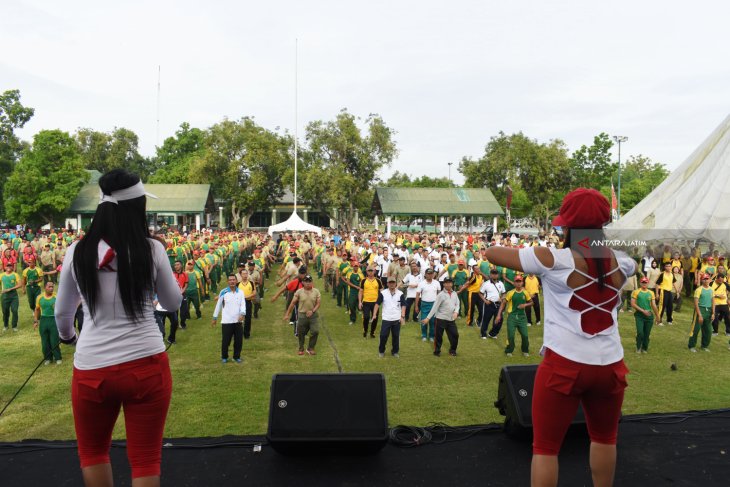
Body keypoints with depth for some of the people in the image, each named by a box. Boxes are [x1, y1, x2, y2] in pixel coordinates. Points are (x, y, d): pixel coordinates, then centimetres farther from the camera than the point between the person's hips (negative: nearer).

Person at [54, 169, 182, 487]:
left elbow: (62, 311, 13)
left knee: (93, 452, 26)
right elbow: (173, 303, 7)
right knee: (146, 460, 13)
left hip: (92, 368, 2)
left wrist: (67, 336, 34)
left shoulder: (78, 252, -2)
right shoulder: (152, 250, -7)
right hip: (146, 365, -1)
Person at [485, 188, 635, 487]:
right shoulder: (620, 262, 1)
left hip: (564, 364, -4)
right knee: (604, 438, 26)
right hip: (610, 365, 5)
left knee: (545, 447, 7)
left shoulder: (554, 260, -12)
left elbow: (492, 253, -4)